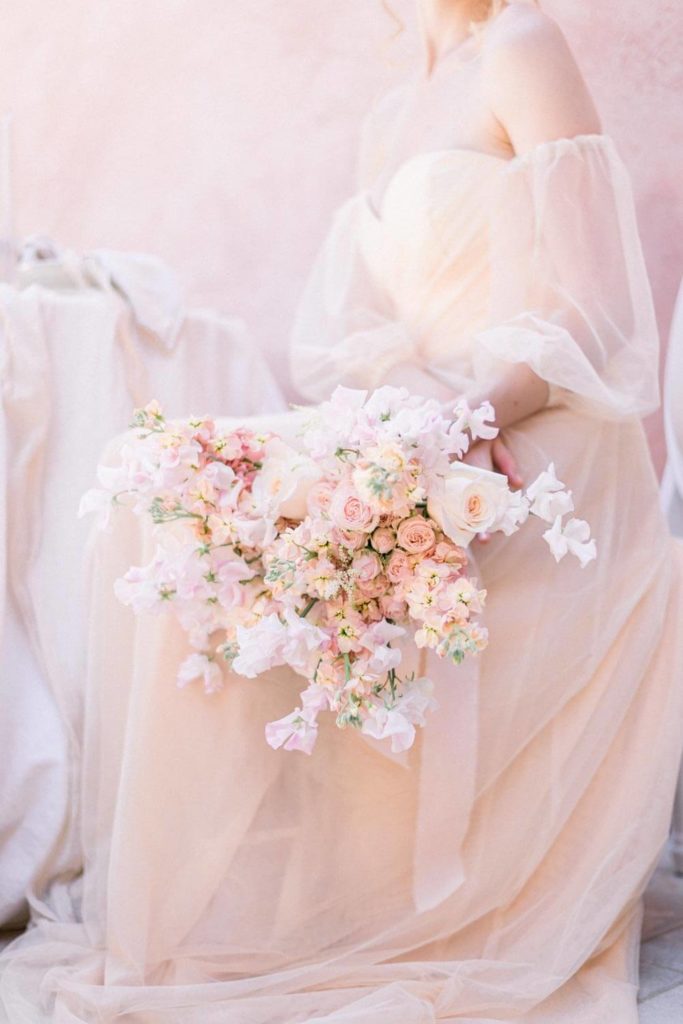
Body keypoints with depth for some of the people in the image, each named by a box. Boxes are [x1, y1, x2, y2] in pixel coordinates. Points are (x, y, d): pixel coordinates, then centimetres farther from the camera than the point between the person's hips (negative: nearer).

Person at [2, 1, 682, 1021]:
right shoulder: (392, 120, 17)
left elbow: (590, 308, -12)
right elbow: (348, 330, 6)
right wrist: (425, 411, -14)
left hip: (535, 460, -7)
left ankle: (205, 929, -7)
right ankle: (170, 889, 0)